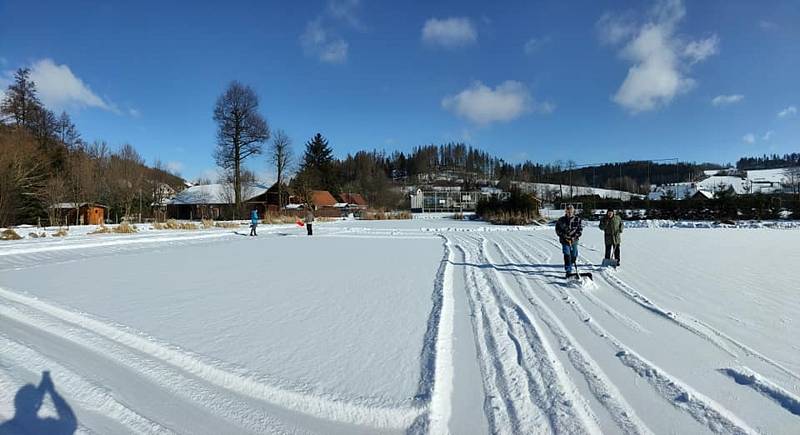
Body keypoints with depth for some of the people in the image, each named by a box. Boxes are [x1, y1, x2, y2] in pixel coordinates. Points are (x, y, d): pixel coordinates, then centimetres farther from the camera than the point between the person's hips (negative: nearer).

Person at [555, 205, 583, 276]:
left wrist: (575, 237, -13)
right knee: (567, 255, -14)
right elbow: (557, 229, 2)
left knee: (574, 256, 10)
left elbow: (580, 229, -1)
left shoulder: (577, 220, 0)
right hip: (565, 241, -2)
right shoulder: (561, 220, -2)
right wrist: (564, 236, -11)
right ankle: (568, 271, -13)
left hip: (574, 241, 2)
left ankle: (570, 266, 34)